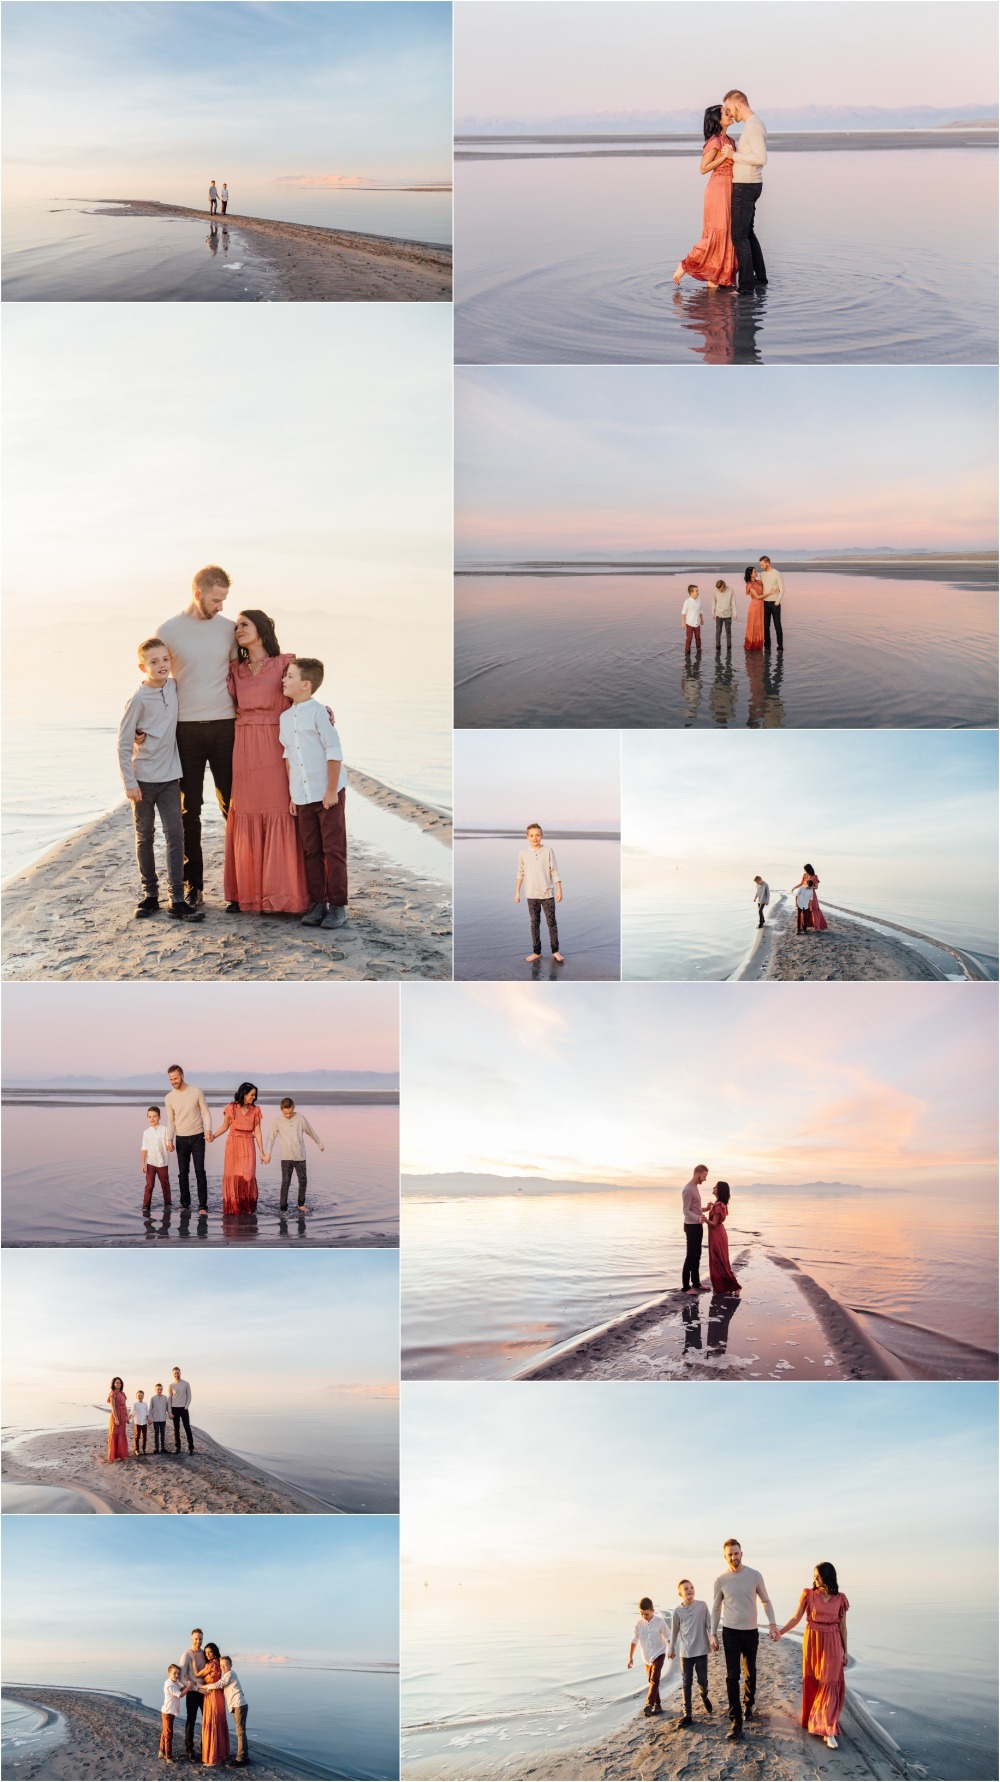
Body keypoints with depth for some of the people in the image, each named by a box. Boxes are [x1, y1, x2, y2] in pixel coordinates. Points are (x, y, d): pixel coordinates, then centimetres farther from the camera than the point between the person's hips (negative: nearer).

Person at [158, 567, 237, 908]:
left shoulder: (228, 628, 5)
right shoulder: (168, 631, 0)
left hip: (224, 726, 1)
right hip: (185, 728, -1)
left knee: (233, 804, 3)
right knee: (189, 809, 3)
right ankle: (193, 886, 8)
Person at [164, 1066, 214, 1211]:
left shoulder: (196, 1092, -6)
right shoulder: (169, 1097, 1)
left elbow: (206, 1112, -3)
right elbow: (171, 1121, 6)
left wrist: (208, 1130, -18)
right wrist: (169, 1139, -6)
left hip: (197, 1137, -2)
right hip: (181, 1139, 2)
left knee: (200, 1171, -7)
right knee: (183, 1172, 5)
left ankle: (203, 1205, -7)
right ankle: (185, 1204, 15)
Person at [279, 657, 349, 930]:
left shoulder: (318, 712, -11)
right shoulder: (285, 717, 10)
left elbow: (334, 752, -13)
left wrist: (332, 791, -14)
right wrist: (292, 794, 12)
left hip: (328, 794, -7)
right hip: (302, 796, 7)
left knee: (333, 850, -1)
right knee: (311, 851, 9)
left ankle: (337, 905, 4)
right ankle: (318, 903, 16)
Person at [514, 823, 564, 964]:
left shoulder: (548, 851, -4)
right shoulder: (523, 853, 0)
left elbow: (554, 872, -2)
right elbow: (520, 874, 8)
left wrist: (559, 890, -4)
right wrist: (517, 892, 8)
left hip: (548, 893, -1)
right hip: (532, 894, 2)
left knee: (551, 922, 3)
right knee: (534, 923, 7)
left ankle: (555, 951, 12)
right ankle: (536, 952, 14)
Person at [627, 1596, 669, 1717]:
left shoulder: (659, 1621, -13)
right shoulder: (639, 1624, -6)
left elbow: (668, 1637, -3)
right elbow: (634, 1641, 2)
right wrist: (630, 1658, 3)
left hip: (658, 1654, -4)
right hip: (647, 1657, 4)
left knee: (654, 1679, -16)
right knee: (651, 1681, 10)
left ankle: (649, 1704, -23)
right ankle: (657, 1705, 20)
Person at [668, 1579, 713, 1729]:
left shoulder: (702, 1606, -6)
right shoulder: (678, 1611, -4)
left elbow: (709, 1624, 0)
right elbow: (674, 1631, 8)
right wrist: (671, 1649, 16)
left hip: (701, 1650, 0)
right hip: (685, 1653, 0)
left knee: (703, 1680, 5)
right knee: (686, 1683, 2)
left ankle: (704, 1696, 40)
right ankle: (687, 1715, 8)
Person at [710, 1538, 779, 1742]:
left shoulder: (754, 1576, -4)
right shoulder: (721, 1580, -3)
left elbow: (766, 1601, 5)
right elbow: (716, 1608, 6)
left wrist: (772, 1624, -8)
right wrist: (713, 1634, 3)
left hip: (751, 1632, 1)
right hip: (730, 1632, -1)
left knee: (750, 1673, 15)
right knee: (732, 1676, -8)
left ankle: (748, 1704, 41)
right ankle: (736, 1723, -10)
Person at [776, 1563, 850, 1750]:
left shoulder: (840, 1599, -2)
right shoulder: (808, 1595, -3)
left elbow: (842, 1626, 4)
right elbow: (796, 1618, -2)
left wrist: (845, 1651, 7)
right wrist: (781, 1631, -17)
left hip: (832, 1644, -1)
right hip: (812, 1642, 1)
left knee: (829, 1684, -6)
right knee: (812, 1682, 5)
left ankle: (828, 1731, -8)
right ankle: (813, 1719, 21)